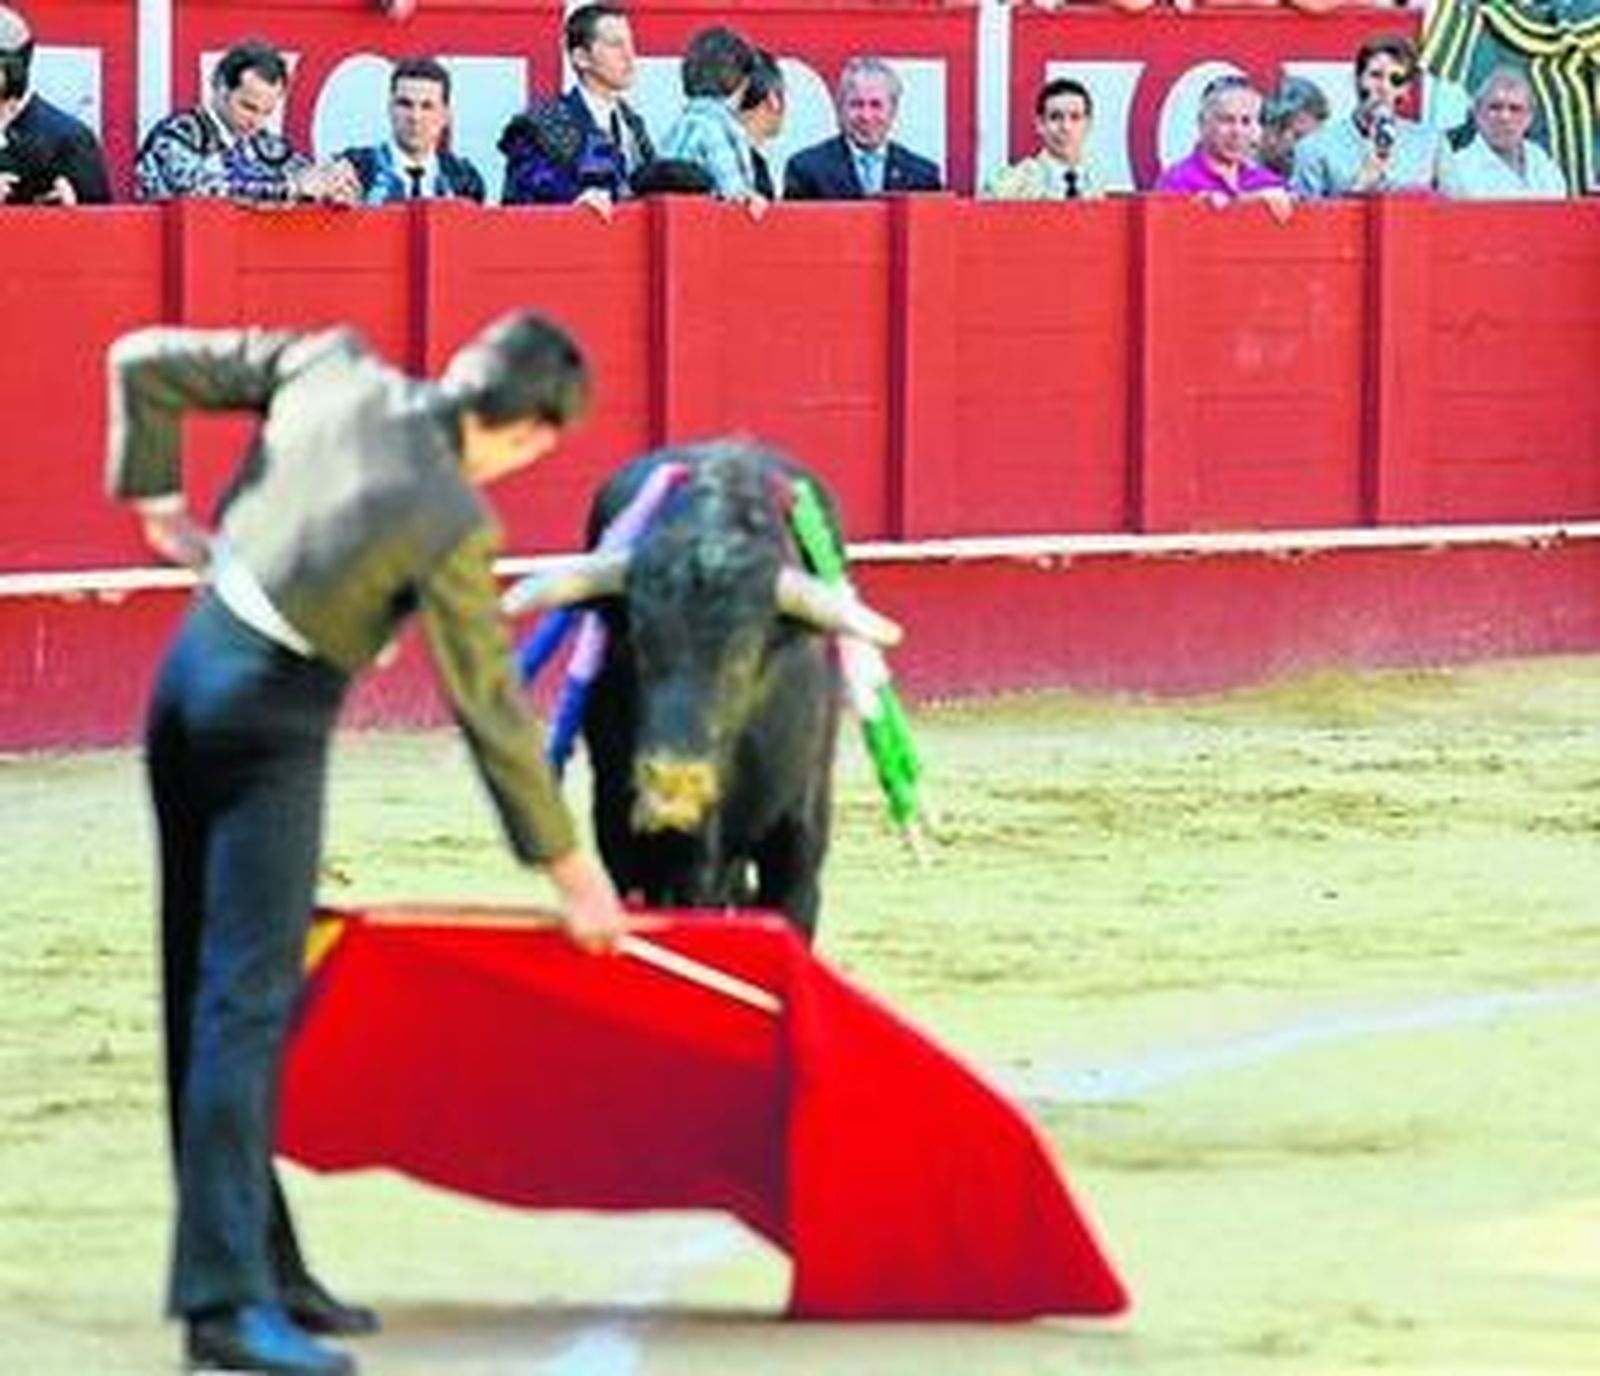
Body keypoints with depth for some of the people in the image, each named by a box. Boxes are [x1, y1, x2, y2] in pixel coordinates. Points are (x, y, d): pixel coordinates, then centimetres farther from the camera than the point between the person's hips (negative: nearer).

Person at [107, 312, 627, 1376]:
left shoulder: (332, 369, -3)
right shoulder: (453, 523, -18)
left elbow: (145, 364, 3)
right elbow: (492, 709, -10)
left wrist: (158, 502, 15)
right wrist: (571, 868, 0)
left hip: (191, 668, 8)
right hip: (272, 723, -8)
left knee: (210, 987, 12)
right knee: (248, 999, -10)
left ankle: (263, 1265, 21)